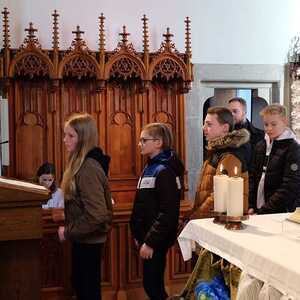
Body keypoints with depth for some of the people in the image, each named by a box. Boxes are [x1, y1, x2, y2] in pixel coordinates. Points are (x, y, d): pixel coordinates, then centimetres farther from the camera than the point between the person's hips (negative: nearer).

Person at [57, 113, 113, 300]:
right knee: (79, 284, 22)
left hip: (89, 239, -10)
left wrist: (68, 232, -18)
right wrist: (69, 229, 9)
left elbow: (96, 215, -29)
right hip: (83, 238, 10)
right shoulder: (80, 163, 7)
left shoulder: (89, 168, -25)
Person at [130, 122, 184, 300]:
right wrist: (140, 236, 15)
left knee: (152, 284, 0)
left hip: (156, 240, -9)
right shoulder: (151, 167, 10)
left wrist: (150, 242, -21)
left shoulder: (164, 171, -18)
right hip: (147, 236, 9)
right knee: (153, 284, 16)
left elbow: (168, 212, -23)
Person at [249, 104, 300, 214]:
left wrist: (264, 211, -18)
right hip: (259, 210, 5)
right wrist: (251, 206, 0)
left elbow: (290, 187, -16)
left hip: (281, 213, -5)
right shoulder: (260, 146, 8)